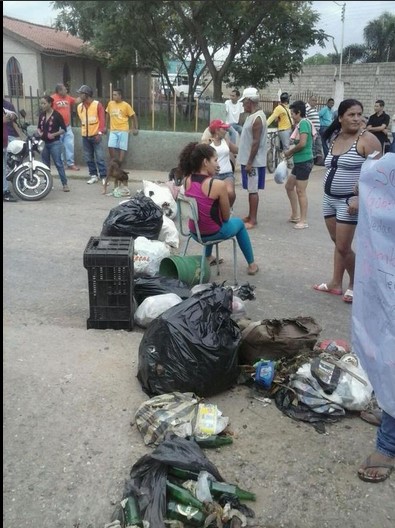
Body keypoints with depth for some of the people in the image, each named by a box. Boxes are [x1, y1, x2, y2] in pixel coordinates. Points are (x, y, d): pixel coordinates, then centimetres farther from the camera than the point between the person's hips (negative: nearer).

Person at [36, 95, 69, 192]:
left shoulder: (57, 115, -8)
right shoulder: (41, 115, 8)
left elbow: (64, 129, -6)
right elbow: (39, 127, 18)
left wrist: (54, 134, -17)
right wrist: (39, 132, -3)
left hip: (55, 143, -6)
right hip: (44, 143, 6)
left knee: (58, 164, -6)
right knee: (45, 164, 11)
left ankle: (65, 184, -2)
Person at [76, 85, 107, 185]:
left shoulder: (97, 105, -6)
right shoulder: (79, 107, 8)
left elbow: (102, 120, -10)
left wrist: (100, 132, -19)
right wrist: (84, 131, 13)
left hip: (96, 135, -5)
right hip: (85, 136, 5)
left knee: (100, 157, -6)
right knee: (88, 158, 8)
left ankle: (103, 177, -3)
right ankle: (93, 175, 17)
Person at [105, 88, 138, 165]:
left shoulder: (126, 105, -6)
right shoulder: (110, 104, 4)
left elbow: (133, 116, 0)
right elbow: (108, 115, 19)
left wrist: (136, 128, -3)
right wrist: (106, 126, 18)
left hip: (123, 130, -3)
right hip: (113, 130, 3)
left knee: (122, 148, -3)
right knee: (111, 147, -10)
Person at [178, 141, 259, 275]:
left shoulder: (187, 180, -7)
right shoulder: (218, 184, -25)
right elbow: (226, 217, -13)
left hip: (195, 231, 5)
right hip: (213, 233, -5)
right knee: (239, 223, 28)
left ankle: (208, 257, 52)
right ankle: (252, 265, 39)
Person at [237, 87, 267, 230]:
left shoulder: (257, 118, -18)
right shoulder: (252, 116, 13)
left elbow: (256, 142, -21)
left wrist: (250, 163, -21)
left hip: (253, 162, -9)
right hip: (248, 160, 9)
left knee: (253, 190, -4)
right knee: (250, 189, 14)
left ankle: (253, 220, 2)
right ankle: (250, 216, 22)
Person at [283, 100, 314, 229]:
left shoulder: (303, 123, -15)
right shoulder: (301, 123, 14)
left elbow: (302, 143, -24)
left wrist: (290, 152, -9)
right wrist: (291, 153, 4)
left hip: (304, 161, -10)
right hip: (299, 161, 10)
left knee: (300, 191, -4)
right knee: (289, 186, 17)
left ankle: (303, 221, 4)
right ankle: (295, 215, 27)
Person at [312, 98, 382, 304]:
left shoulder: (367, 139, -12)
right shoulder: (335, 138, 9)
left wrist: (359, 198, -23)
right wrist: (328, 193, 17)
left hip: (349, 201, -7)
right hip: (329, 198, 7)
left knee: (343, 247, -5)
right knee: (337, 243, 13)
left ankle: (354, 283, 17)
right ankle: (336, 283, 23)